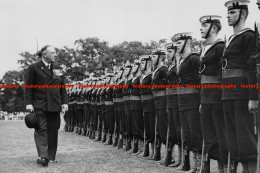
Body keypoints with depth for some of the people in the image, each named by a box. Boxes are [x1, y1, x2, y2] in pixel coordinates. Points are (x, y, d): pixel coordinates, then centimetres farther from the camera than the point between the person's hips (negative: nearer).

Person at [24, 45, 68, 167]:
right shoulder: (33, 68, 2)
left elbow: (63, 87, 16)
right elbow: (28, 87, -2)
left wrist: (64, 102, 6)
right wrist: (28, 103, -9)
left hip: (54, 106, 4)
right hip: (39, 105, -4)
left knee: (53, 131, 3)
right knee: (41, 129, -10)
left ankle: (51, 156, 10)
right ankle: (43, 156, -15)